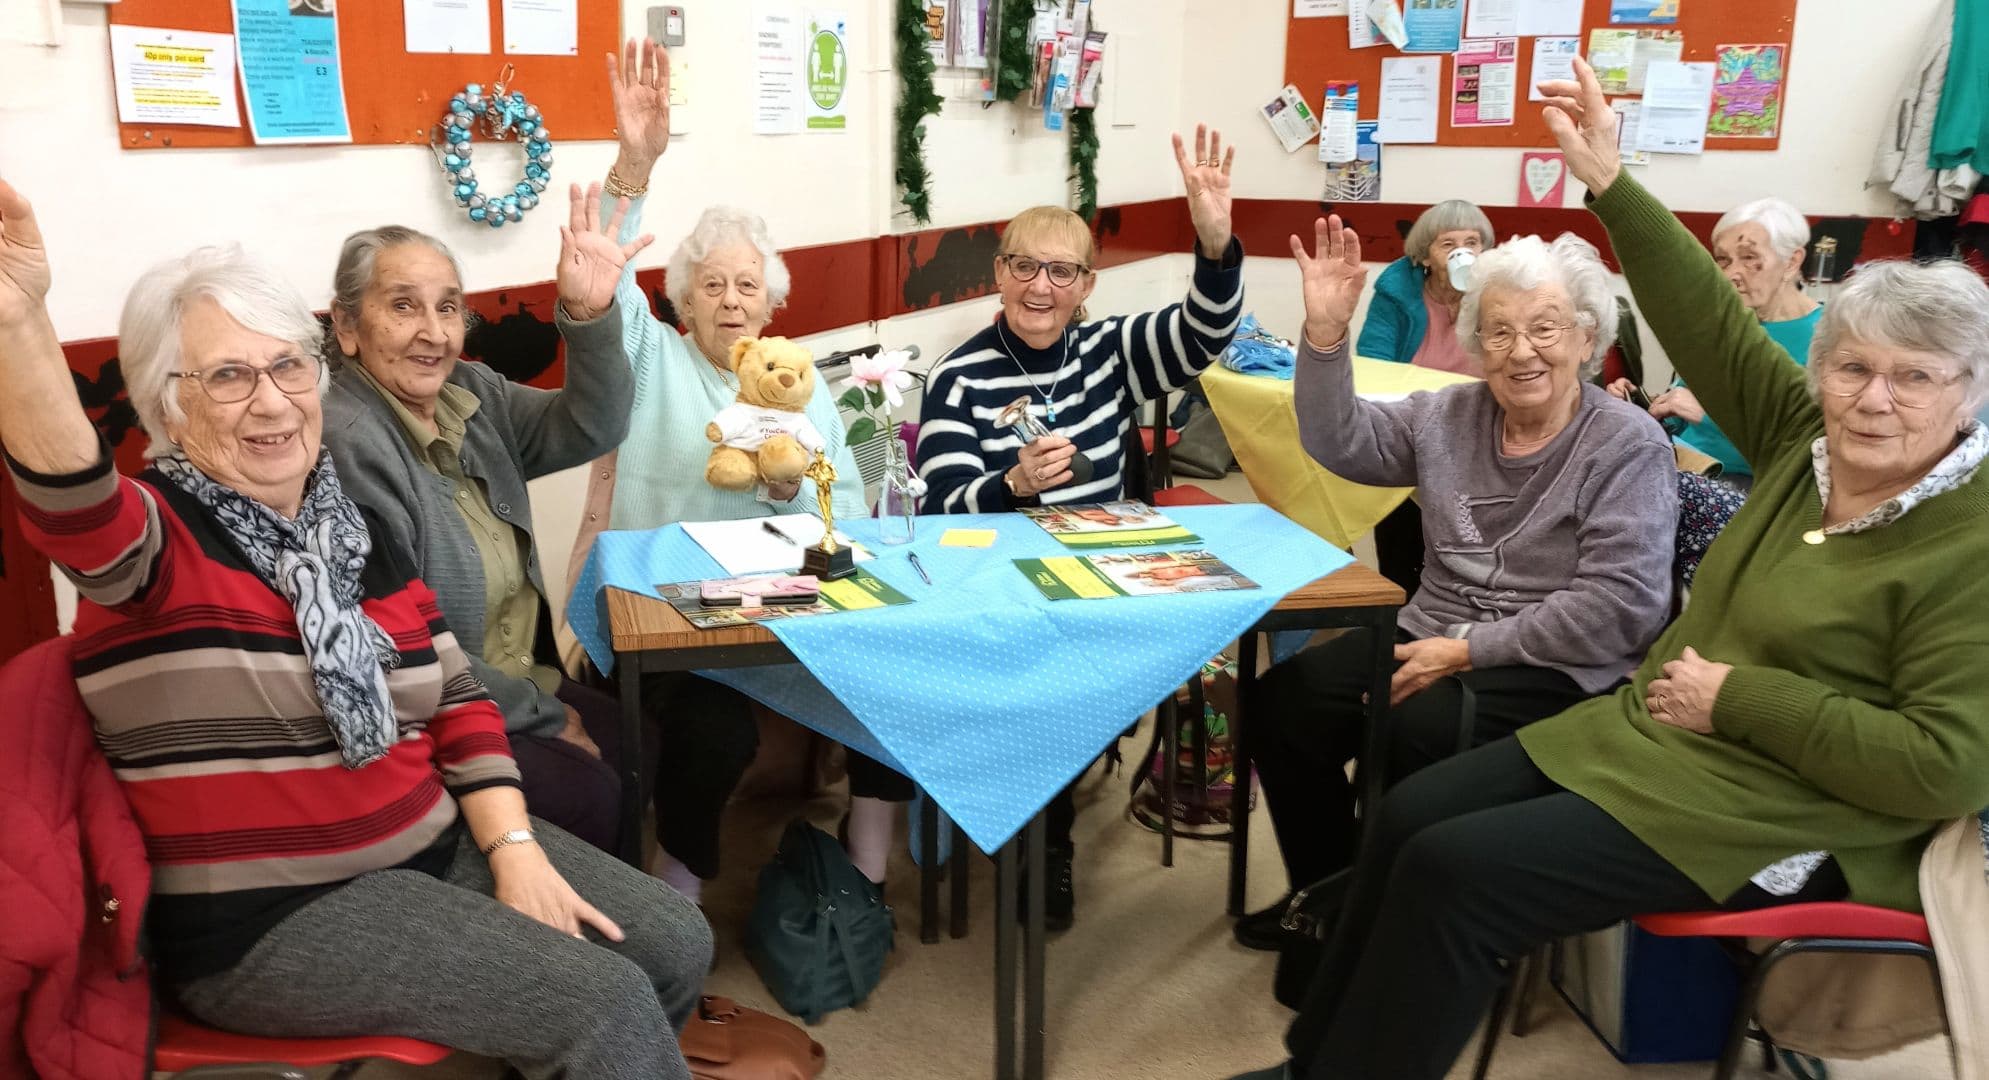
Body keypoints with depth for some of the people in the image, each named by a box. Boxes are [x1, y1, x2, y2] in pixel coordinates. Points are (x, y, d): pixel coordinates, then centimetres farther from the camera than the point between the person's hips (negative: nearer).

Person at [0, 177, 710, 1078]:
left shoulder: (353, 528, 7)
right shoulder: (156, 537, -12)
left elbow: (459, 699, 9)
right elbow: (73, 505, -37)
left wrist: (515, 851, -5)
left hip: (434, 844, 7)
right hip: (268, 913, -6)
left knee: (675, 943, 3)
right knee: (606, 1007, -17)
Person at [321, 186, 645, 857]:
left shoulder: (468, 393, 3)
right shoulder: (346, 445, -23)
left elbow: (590, 430, -4)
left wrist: (589, 316, -22)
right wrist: (547, 716, -14)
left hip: (521, 674, 8)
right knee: (590, 794, -19)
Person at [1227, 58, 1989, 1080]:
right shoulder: (1808, 441, 3)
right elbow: (1708, 324, 1)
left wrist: (1738, 698, -20)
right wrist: (1611, 184, -4)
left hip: (1776, 813, -8)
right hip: (1642, 733, 8)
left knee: (1452, 874, -19)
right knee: (1410, 814, 1)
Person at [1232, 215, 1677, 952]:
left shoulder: (1630, 444, -9)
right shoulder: (1449, 415, 8)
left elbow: (1618, 607, -16)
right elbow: (1339, 443, 6)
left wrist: (1471, 647, -19)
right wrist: (1325, 333, -10)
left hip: (1557, 670, -6)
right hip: (1432, 636, 6)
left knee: (1416, 729, -32)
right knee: (1283, 699, -13)